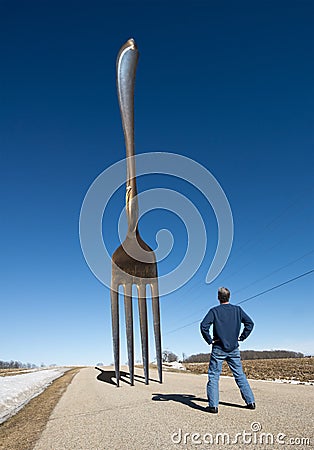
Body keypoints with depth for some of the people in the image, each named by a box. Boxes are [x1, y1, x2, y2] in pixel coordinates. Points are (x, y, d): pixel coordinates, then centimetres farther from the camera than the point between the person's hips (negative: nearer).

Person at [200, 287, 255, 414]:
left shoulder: (214, 311, -7)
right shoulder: (237, 309, 3)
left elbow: (204, 326, -18)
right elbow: (250, 323, 3)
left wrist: (209, 340, -7)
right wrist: (241, 337, 7)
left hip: (219, 349, -3)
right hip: (234, 349, 3)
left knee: (213, 376, 3)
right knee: (240, 375, 14)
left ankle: (213, 405, 1)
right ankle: (251, 402, 16)